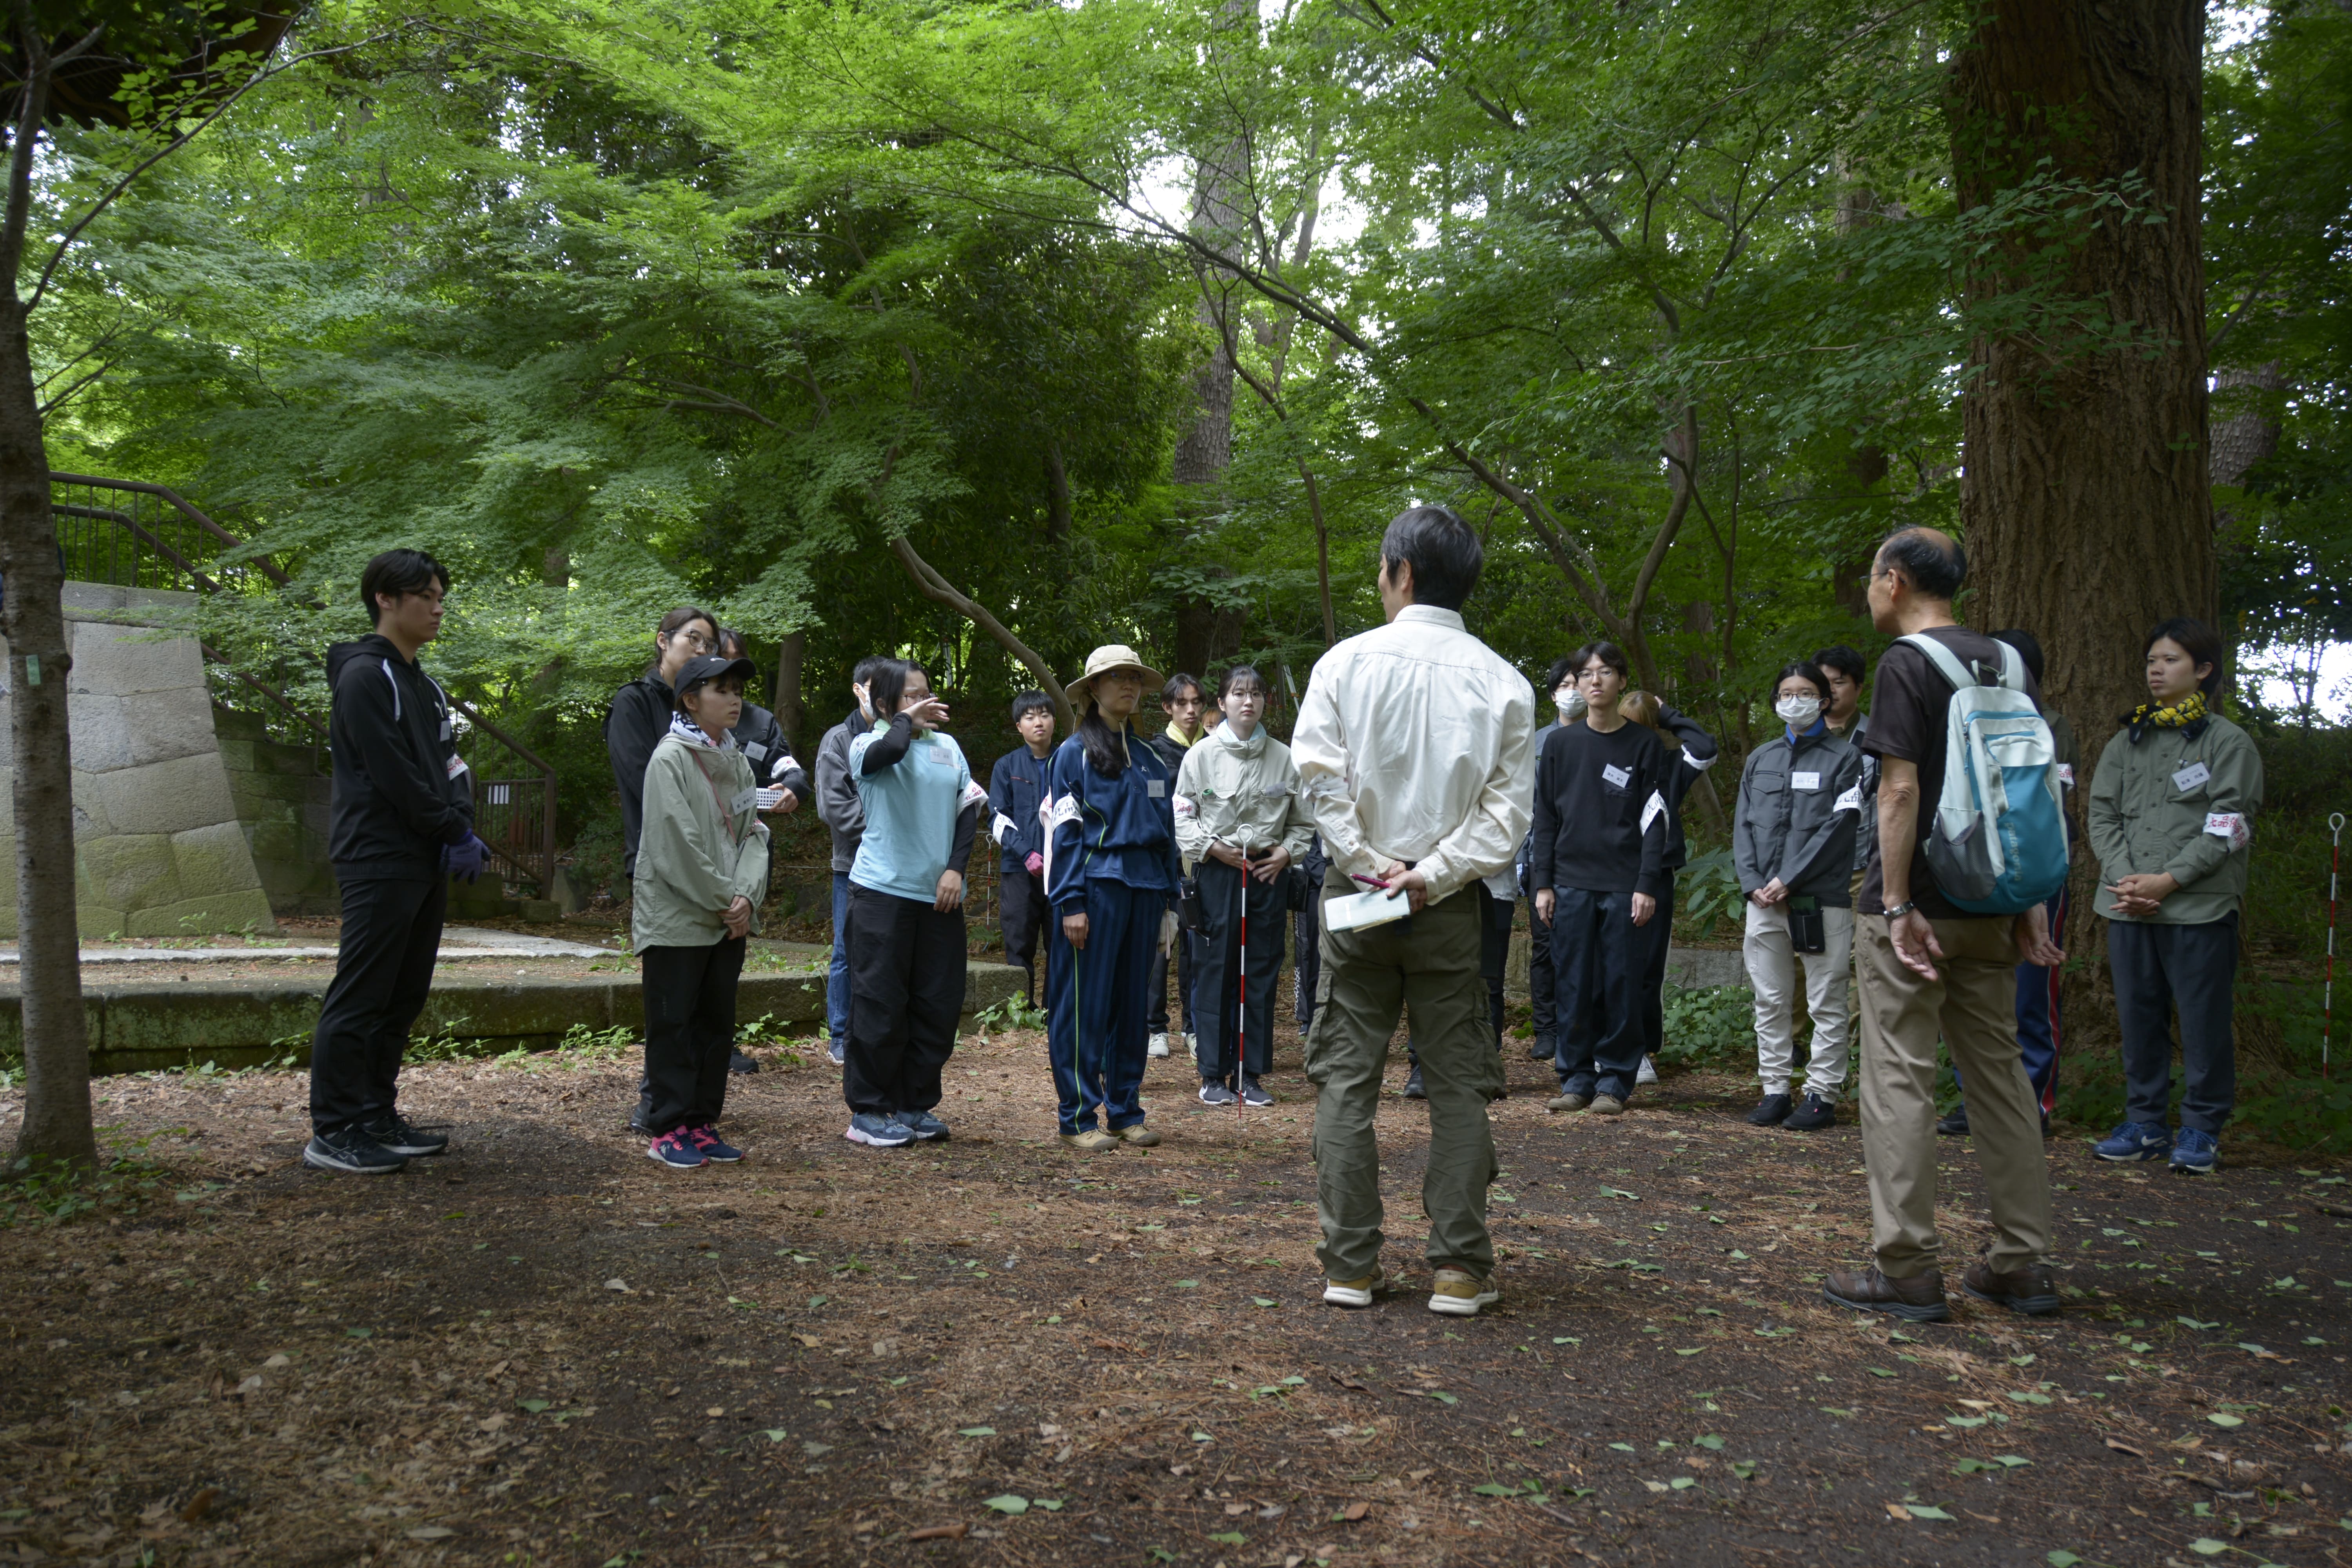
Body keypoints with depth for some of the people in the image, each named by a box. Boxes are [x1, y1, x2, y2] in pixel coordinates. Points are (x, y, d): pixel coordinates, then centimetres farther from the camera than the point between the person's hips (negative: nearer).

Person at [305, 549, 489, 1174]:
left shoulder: (424, 686, 19)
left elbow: (451, 764, 15)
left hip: (427, 864, 9)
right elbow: (393, 773, -16)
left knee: (403, 1000, 12)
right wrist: (456, 832, -10)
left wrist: (462, 833, -1)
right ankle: (334, 1132, -2)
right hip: (378, 860, -9)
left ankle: (378, 1118, 20)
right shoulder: (364, 676, -10)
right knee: (360, 1000, -7)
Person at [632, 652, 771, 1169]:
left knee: (717, 1023, 11)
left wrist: (747, 895, -8)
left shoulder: (737, 762, 12)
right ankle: (667, 1131, 6)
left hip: (729, 921, 7)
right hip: (676, 917, -7)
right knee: (673, 1025, -1)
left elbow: (753, 833, 8)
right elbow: (678, 844, -17)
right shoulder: (670, 758, -11)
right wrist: (723, 901, -13)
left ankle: (702, 1122, 20)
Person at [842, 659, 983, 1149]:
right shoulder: (868, 744, -1)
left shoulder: (947, 746, 12)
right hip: (883, 889, -5)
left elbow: (969, 808, 9)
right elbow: (888, 751, -26)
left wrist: (955, 868, -3)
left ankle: (915, 1105, 19)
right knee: (880, 1002, -1)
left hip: (939, 893, 5)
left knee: (939, 1002, 6)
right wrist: (907, 719, -6)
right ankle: (869, 1110, 9)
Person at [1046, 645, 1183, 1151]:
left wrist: (1169, 902, 12)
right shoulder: (1074, 753, 0)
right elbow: (1065, 832, -6)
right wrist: (1071, 903, -13)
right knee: (1085, 1004, -3)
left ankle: (1126, 1112, 17)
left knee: (1133, 1002, 9)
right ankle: (1079, 1118, 3)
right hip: (1096, 887, -5)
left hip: (1144, 888, 6)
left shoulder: (1152, 760, 16)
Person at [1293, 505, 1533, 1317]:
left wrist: (1368, 863, -6)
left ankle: (1350, 1265, 9)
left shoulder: (1347, 661, -3)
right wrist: (1432, 874, -9)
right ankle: (1460, 1268, 7)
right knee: (1457, 1083, 7)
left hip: (1356, 894, 0)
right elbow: (1507, 809, -8)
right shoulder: (1503, 681, -1)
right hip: (1449, 911, 1)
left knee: (1347, 1078, 7)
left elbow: (1319, 775, -12)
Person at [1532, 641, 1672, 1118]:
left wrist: (1647, 886, -7)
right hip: (1571, 883, 2)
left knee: (1622, 986, 0)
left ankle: (1615, 1080, 8)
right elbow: (1545, 818, 10)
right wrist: (1542, 884, 3)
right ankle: (1576, 1078, 10)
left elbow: (1655, 822, 1)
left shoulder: (1645, 746, 6)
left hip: (1624, 886, -1)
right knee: (1573, 987, 2)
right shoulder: (1560, 744, 10)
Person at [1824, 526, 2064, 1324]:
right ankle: (2023, 1263, 17)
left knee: (1899, 1079, -2)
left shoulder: (1908, 663, -9)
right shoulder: (2008, 663, 12)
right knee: (1999, 1073, 12)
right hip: (1989, 907, 7)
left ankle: (1907, 1268, 0)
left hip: (1916, 906, -7)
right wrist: (2029, 906, 14)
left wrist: (1899, 906, -17)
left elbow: (1900, 790, -17)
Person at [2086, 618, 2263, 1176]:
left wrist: (2169, 880, -14)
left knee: (2204, 1023, -1)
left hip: (2200, 907, -4)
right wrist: (2125, 878, -6)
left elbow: (2227, 826, -6)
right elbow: (2102, 814, 10)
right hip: (2129, 908, 4)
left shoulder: (2229, 742, 2)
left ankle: (2202, 1129, 11)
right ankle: (2146, 1123, 19)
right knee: (2139, 1019, 9)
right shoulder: (2126, 742, 16)